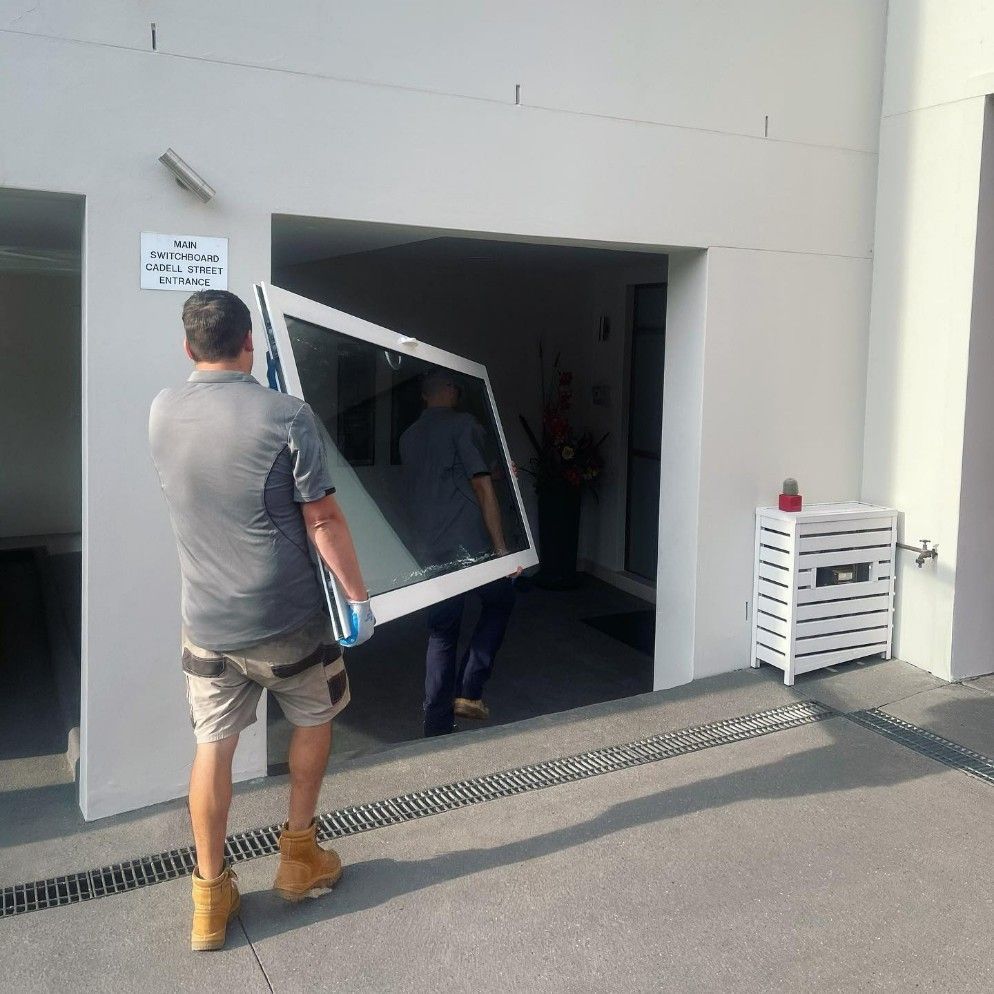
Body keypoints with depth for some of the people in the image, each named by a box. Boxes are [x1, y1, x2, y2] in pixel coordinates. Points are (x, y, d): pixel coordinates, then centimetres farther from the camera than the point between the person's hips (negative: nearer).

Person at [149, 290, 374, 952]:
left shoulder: (163, 412, -1)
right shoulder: (287, 416, -16)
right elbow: (323, 521, -16)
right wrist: (359, 598, -5)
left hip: (206, 621, 4)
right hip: (287, 619, -3)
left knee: (214, 745, 13)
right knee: (314, 720, 21)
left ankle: (211, 896, 22)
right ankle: (299, 853, 31)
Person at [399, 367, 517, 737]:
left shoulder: (408, 438, 14)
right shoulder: (463, 424, -5)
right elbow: (482, 487, -11)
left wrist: (496, 472, 32)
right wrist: (501, 547, -10)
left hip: (432, 549, 5)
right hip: (471, 544, -5)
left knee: (441, 634, 12)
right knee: (500, 603, 20)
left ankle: (438, 727, 14)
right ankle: (468, 692, 13)